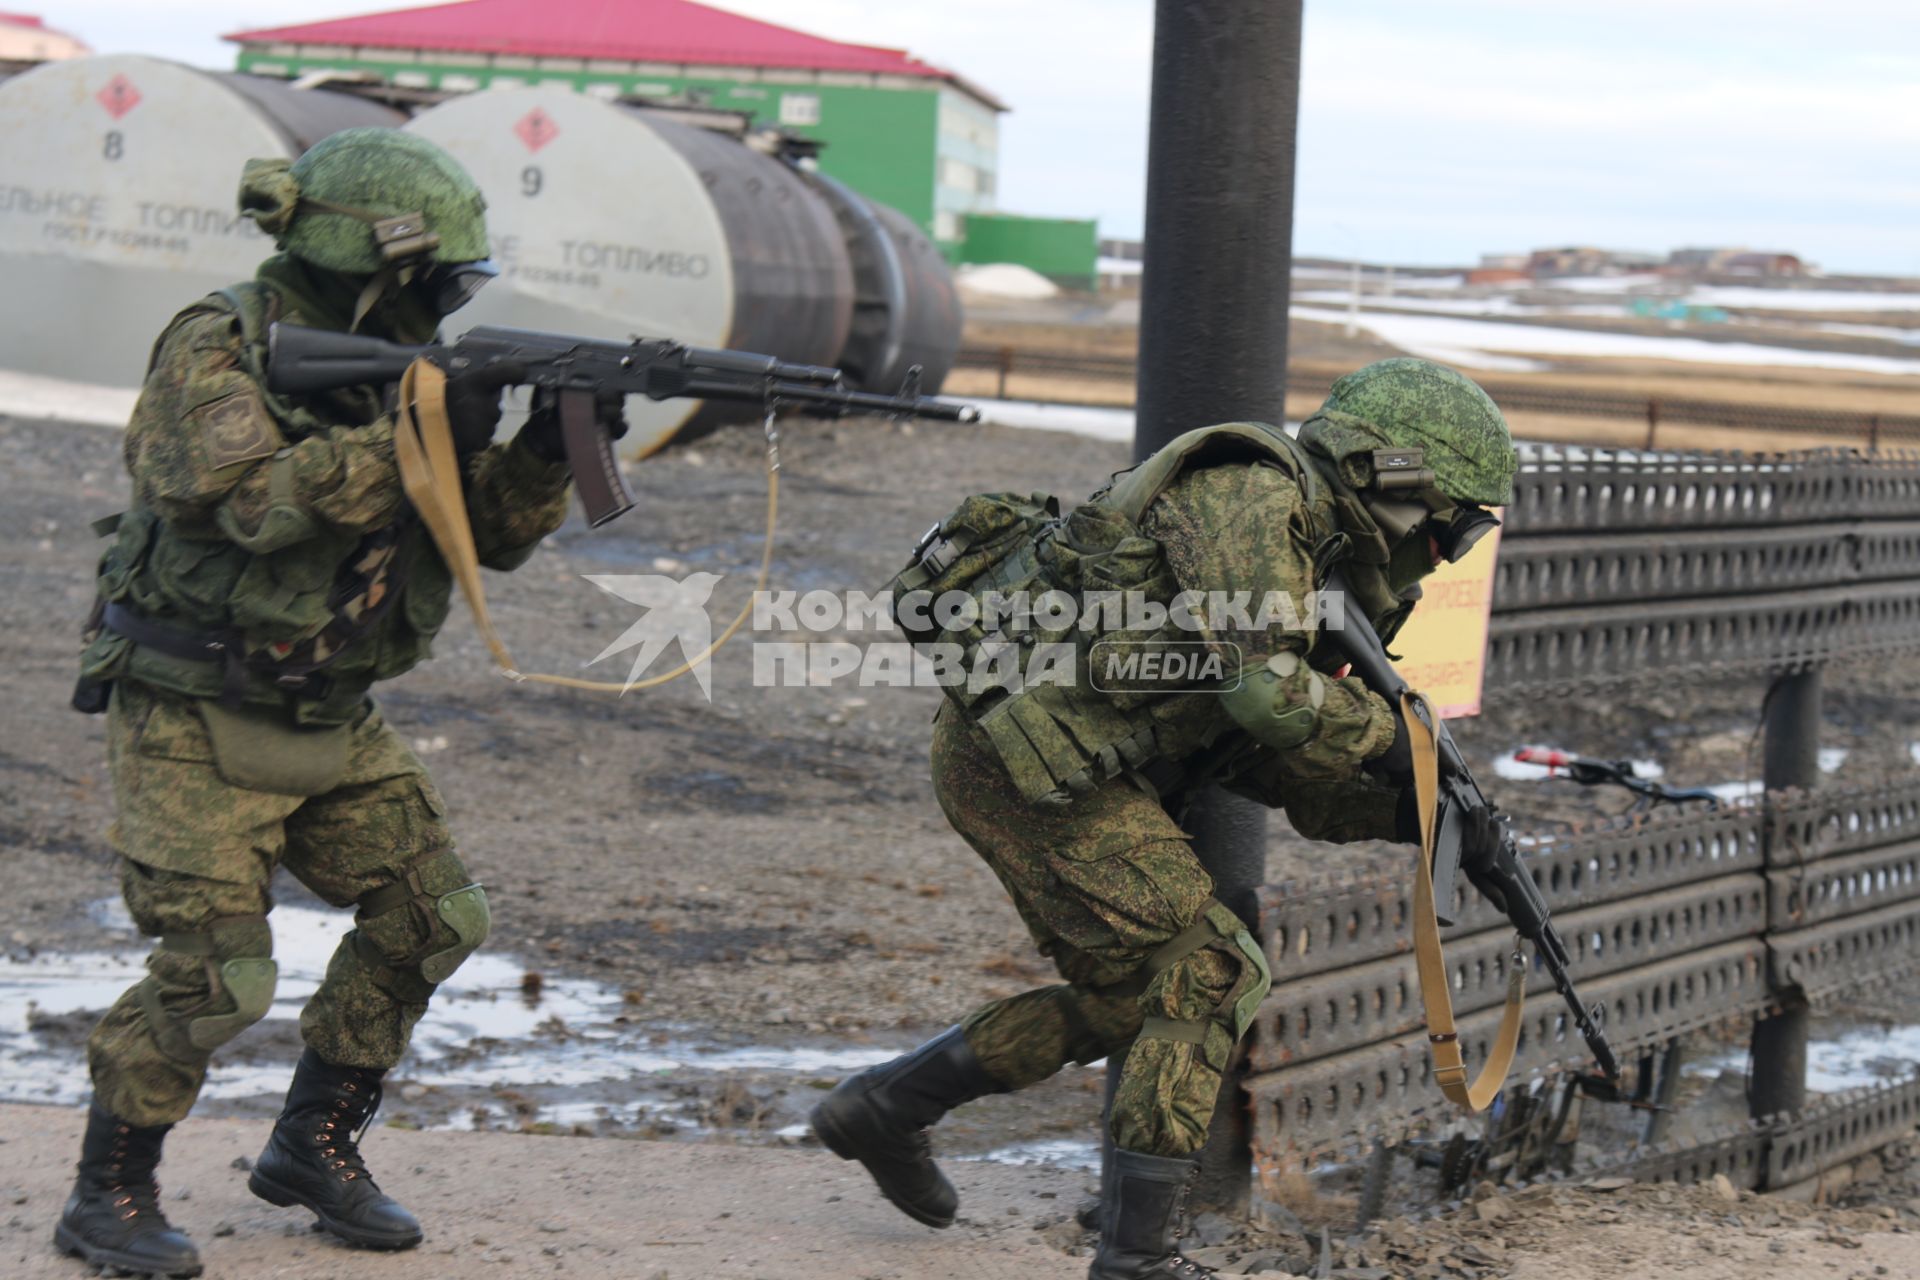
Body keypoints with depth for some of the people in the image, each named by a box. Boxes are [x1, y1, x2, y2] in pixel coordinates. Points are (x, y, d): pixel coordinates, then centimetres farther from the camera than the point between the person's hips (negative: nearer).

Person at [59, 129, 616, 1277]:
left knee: (431, 918, 4)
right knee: (216, 977, -14)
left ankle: (314, 1147, 20)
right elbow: (259, 501, -32)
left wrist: (550, 444, -14)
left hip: (331, 718, 8)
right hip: (196, 721, -8)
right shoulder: (217, 351, -16)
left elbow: (492, 535, 5)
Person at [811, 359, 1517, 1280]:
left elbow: (1278, 768, 17)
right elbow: (1262, 684, -23)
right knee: (1205, 975, -9)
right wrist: (1386, 738, -8)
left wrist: (1408, 814, 3)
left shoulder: (1310, 566, 17)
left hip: (1010, 757, 10)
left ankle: (883, 1109, 31)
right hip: (1020, 748, -10)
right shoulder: (1253, 494, -13)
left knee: (1125, 1000, 19)